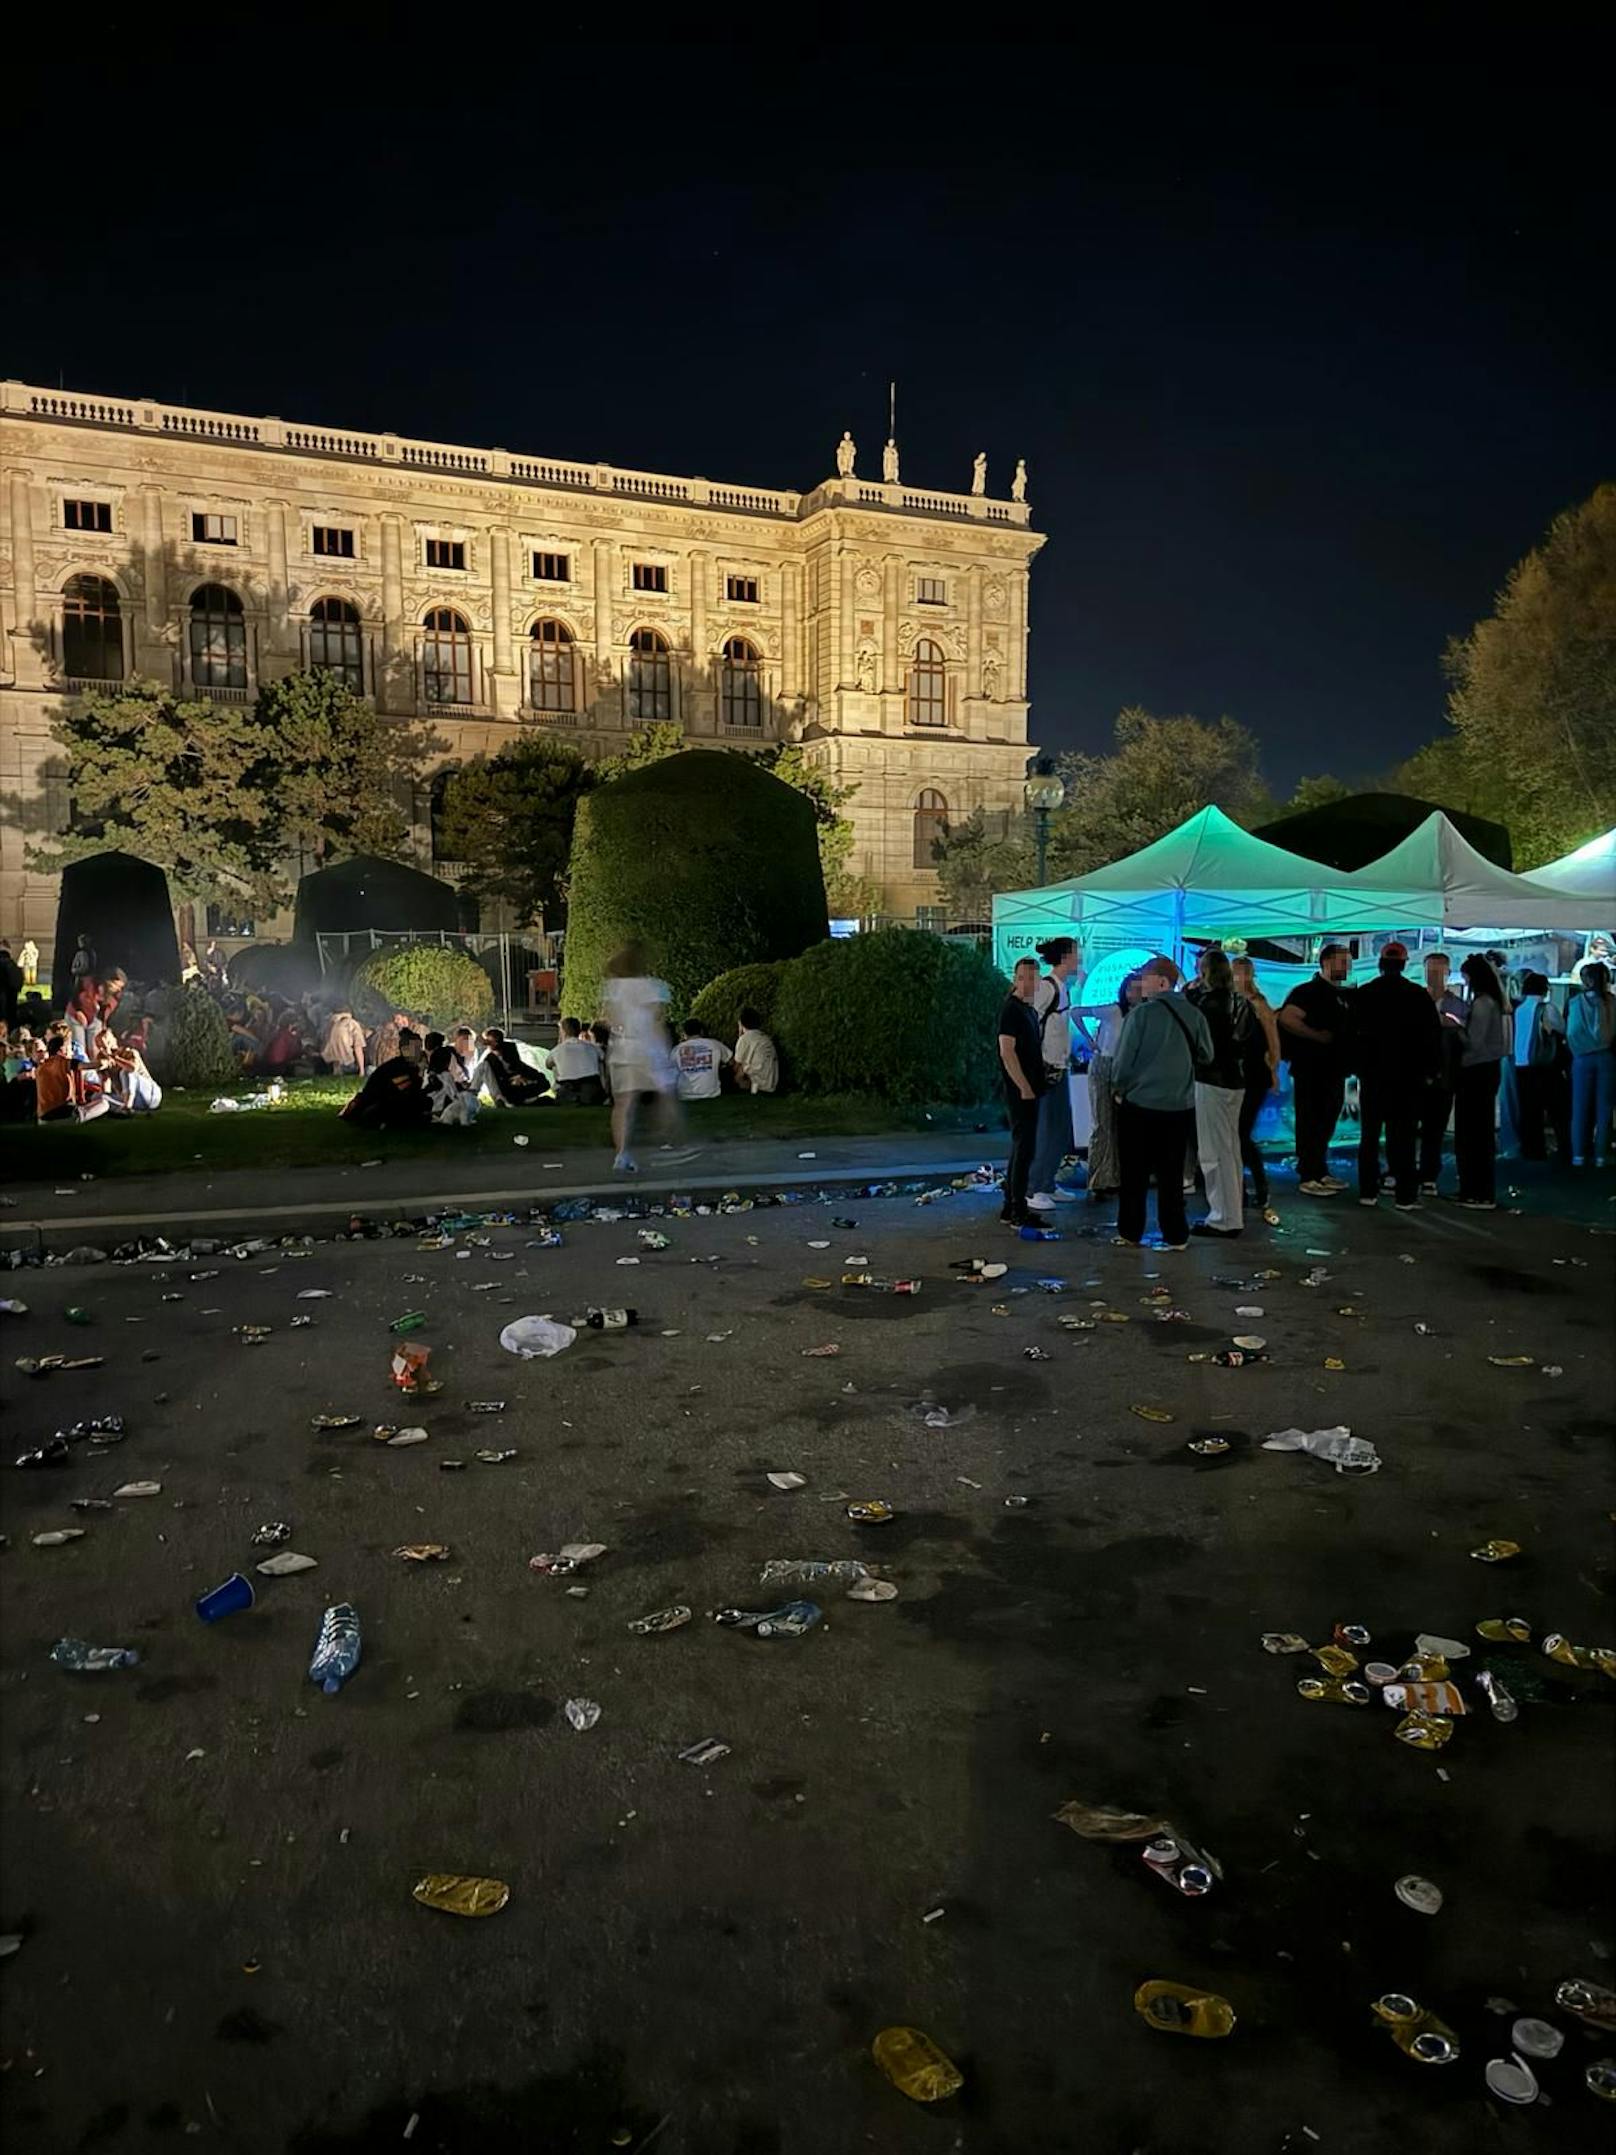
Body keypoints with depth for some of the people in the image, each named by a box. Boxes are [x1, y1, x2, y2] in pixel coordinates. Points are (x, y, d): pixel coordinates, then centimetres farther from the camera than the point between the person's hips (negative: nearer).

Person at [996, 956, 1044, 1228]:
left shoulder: (1030, 1010, 16)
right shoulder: (1011, 1009, -12)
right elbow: (1007, 1051, -20)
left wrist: (1036, 1083, 17)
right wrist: (1024, 1087, -21)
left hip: (1030, 1090, 10)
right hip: (1020, 1091, -10)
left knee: (1021, 1148, 13)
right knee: (1024, 1149, -8)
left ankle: (1011, 1209, 19)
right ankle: (1018, 1212, -5)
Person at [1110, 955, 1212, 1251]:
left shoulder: (1143, 1013, -13)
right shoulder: (1193, 1014, -1)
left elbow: (1125, 1059, -12)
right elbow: (1206, 1056, 5)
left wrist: (1118, 1087, 5)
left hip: (1139, 1103, -3)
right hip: (1180, 1104, 4)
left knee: (1134, 1172, 9)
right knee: (1171, 1172, 12)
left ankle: (1130, 1233, 14)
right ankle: (1176, 1235, 13)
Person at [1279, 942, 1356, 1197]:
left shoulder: (1345, 995, 13)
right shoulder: (1308, 991, -11)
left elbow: (1349, 1027, 25)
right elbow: (1286, 1018, -24)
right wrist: (1318, 1036, -20)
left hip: (1334, 1070, 8)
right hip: (1311, 1070, -8)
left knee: (1326, 1123, 14)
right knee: (1310, 1123, -3)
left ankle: (1321, 1172, 24)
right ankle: (1308, 1178, 2)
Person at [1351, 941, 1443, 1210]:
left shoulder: (1363, 995, 1)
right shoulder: (1419, 995, -5)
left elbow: (1353, 1033, 6)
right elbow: (1433, 1035, -3)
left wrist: (1357, 1067, 13)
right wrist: (1432, 1070, 4)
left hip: (1372, 1074, 2)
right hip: (1407, 1076, -2)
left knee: (1369, 1134, 10)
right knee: (1403, 1136, 0)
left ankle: (1368, 1192, 10)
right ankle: (1405, 1195, -2)